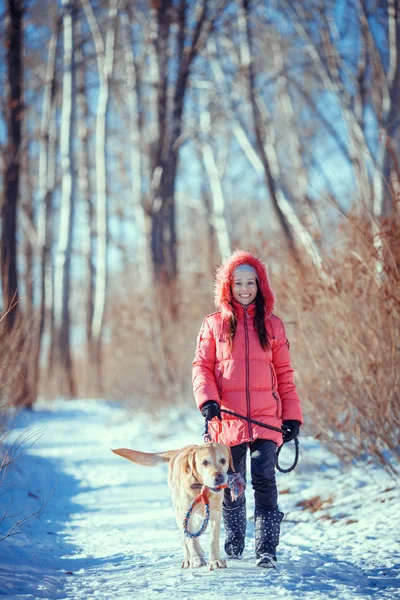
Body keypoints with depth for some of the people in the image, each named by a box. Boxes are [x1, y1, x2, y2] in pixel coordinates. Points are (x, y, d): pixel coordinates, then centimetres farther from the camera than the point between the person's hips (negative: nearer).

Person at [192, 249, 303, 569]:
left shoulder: (272, 325, 10)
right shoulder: (214, 324, 8)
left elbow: (284, 374, 11)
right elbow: (202, 366, 3)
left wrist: (292, 416, 6)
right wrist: (207, 399, -14)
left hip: (266, 419, 0)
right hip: (228, 419, 0)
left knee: (265, 482, -10)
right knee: (231, 487, 7)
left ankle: (267, 550, -8)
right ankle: (234, 547, 23)